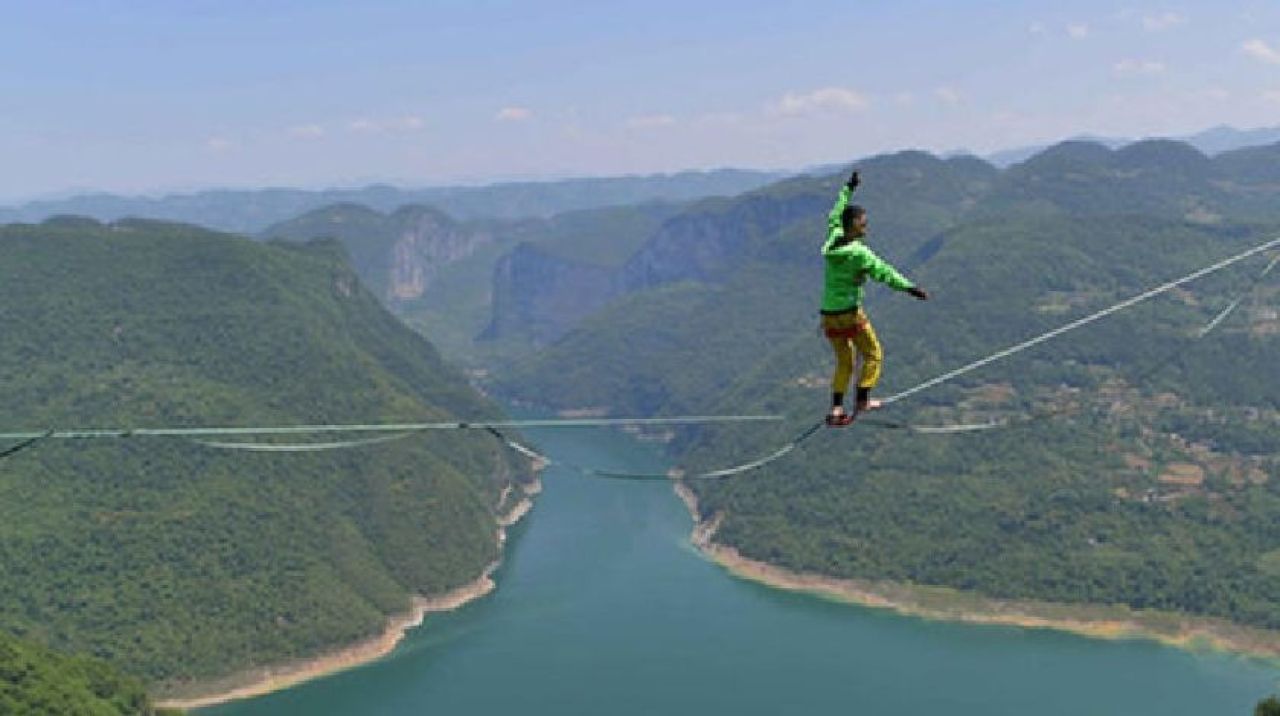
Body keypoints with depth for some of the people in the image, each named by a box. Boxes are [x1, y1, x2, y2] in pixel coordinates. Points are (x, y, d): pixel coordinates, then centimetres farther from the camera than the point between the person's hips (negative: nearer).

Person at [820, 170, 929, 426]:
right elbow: (883, 271, -23)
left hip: (828, 315, 7)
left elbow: (835, 216, 21)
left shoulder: (833, 239, 3)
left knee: (844, 363, 16)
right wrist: (909, 287, -24)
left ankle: (837, 409, 9)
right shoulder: (859, 252, -17)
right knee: (873, 356, 10)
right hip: (850, 313, -7)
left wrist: (848, 190, 30)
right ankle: (862, 400, 2)